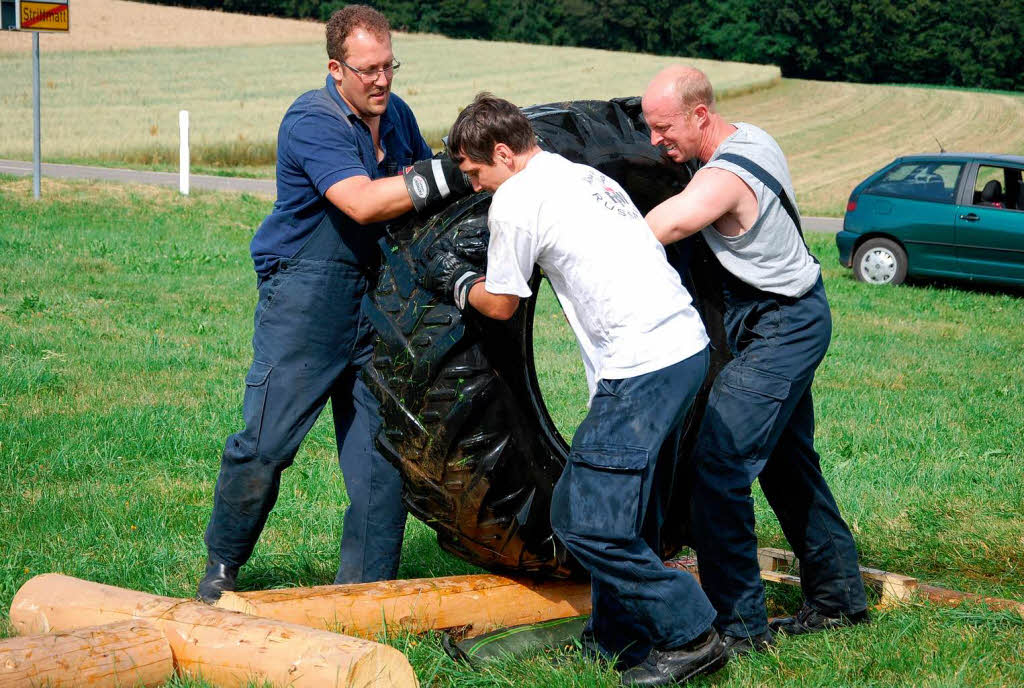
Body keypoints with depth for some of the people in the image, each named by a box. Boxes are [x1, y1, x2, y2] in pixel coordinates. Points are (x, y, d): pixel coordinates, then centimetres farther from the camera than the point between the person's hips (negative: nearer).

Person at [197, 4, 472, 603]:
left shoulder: (395, 113, 10)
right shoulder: (312, 122, -14)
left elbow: (423, 192, 23)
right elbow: (361, 201, -26)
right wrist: (447, 177, -30)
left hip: (377, 296, 7)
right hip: (305, 294, -7)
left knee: (383, 447, 4)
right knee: (267, 442, -5)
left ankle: (366, 589, 13)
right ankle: (223, 564, 16)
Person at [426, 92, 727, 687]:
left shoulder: (517, 198, -4)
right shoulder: (587, 176, 22)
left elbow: (501, 305, 5)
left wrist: (457, 280, 26)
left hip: (643, 366, -10)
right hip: (687, 345, 10)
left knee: (586, 520, -6)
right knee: (626, 514, 17)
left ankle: (689, 637, -3)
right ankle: (621, 638, 23)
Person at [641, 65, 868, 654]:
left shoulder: (724, 177, -25)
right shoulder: (754, 138, 4)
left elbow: (657, 231, -39)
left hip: (780, 330, -11)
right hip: (798, 318, 11)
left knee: (720, 458, -16)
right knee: (787, 462, 19)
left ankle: (739, 625, -12)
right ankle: (839, 596, 32)